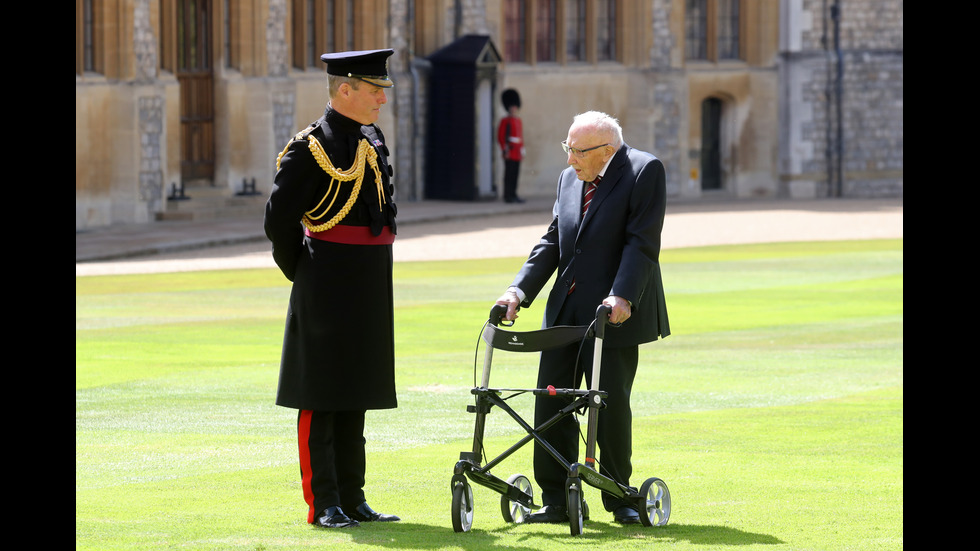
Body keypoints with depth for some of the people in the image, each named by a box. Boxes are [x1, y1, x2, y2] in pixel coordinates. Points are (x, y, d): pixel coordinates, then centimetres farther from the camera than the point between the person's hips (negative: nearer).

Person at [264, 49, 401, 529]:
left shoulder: (373, 142, 12)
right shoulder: (311, 148, -13)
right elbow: (280, 221, -12)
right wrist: (302, 273, -2)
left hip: (370, 289, 8)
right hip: (326, 293, -8)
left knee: (355, 398, 11)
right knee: (320, 398, -2)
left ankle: (352, 501, 16)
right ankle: (323, 504, 0)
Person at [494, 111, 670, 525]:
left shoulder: (644, 172, -7)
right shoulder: (569, 179, 13)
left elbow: (642, 242, -15)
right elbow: (552, 242, 13)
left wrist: (622, 297, -25)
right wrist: (520, 290, 1)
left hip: (615, 311, -6)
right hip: (566, 311, 6)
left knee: (611, 402, -3)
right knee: (551, 401, 2)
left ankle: (619, 497, 11)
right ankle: (556, 501, 7)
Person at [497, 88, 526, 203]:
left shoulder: (518, 120, 17)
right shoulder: (505, 121, -6)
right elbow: (500, 137, -10)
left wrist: (522, 150, 19)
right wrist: (505, 150, -16)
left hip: (517, 153, 8)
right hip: (510, 153, -8)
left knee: (515, 174, 9)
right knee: (509, 174, -7)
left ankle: (513, 195, 13)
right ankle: (508, 195, -5)